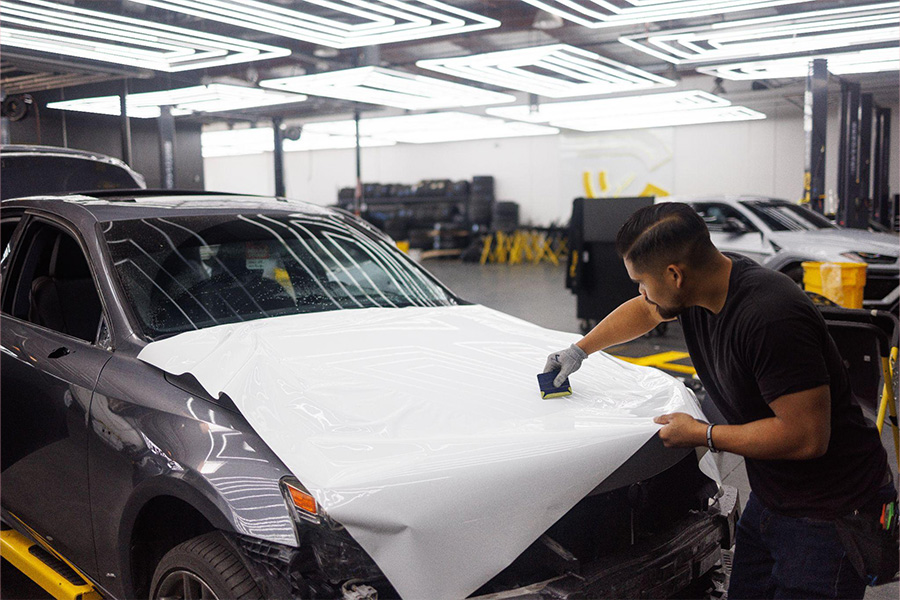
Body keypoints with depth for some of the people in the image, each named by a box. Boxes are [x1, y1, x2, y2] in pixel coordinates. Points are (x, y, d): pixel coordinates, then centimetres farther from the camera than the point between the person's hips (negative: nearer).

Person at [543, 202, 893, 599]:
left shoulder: (771, 319, -31)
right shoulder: (698, 290, -3)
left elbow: (808, 436, -29)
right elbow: (643, 312, 20)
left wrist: (703, 435, -18)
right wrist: (579, 350, 31)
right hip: (769, 499, 8)